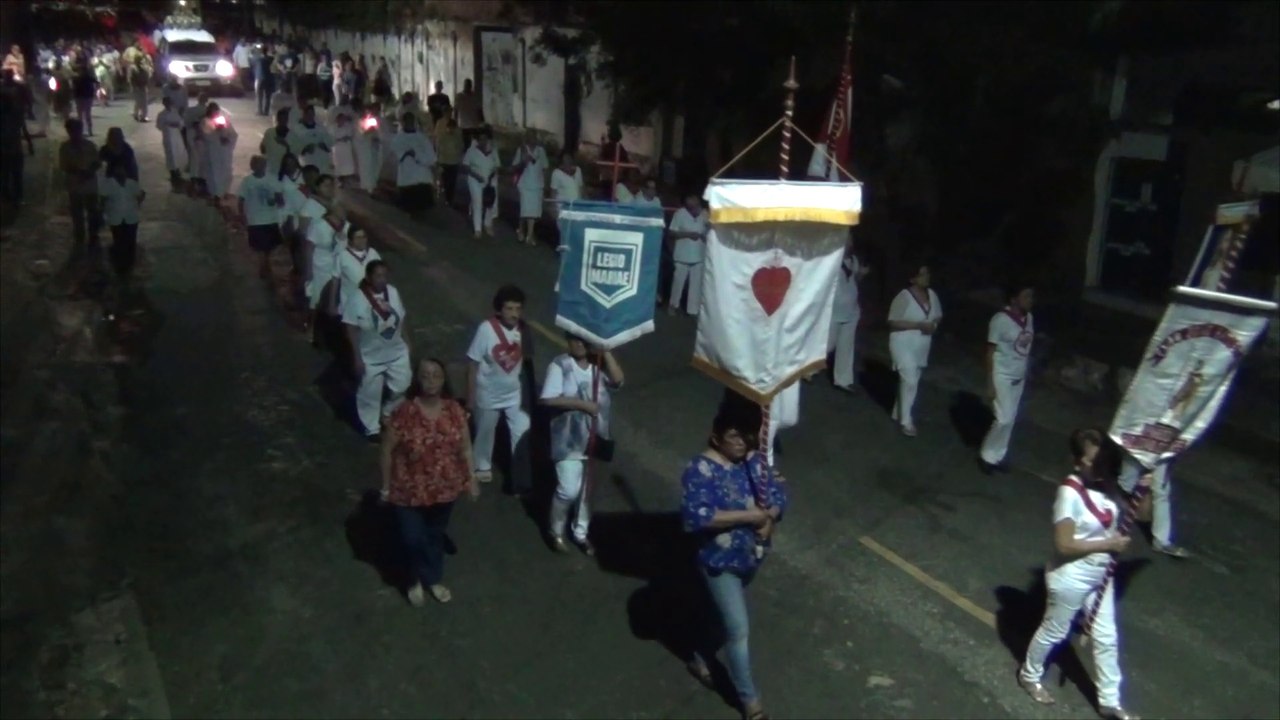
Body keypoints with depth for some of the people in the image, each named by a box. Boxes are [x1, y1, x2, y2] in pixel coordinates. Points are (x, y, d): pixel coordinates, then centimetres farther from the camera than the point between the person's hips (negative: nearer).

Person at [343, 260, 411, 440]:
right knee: (370, 394, 10)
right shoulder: (356, 299, -20)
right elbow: (352, 330, -16)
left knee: (401, 387, 12)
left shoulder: (393, 292, -5)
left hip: (397, 352, 5)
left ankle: (388, 414, 40)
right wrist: (357, 358, -16)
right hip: (371, 357, -4)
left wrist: (405, 341, 11)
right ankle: (372, 428, 30)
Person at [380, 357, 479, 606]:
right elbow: (387, 452, -11)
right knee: (413, 538, 6)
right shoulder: (403, 414, -20)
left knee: (436, 534, 21)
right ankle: (418, 579, 37)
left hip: (445, 488, 3)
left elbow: (465, 447, 2)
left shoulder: (454, 411, -9)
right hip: (410, 490, -3)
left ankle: (433, 579, 45)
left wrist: (471, 478, 5)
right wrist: (386, 486, -5)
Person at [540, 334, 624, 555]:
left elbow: (617, 380, -16)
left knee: (587, 488, 15)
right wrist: (582, 404, -22)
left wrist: (605, 350, -17)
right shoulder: (560, 365, -10)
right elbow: (549, 399, -18)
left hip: (596, 437, 4)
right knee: (569, 490, -5)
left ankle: (581, 533, 33)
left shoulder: (599, 363, 1)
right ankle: (556, 532, 21)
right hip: (569, 439, -4)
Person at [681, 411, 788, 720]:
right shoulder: (700, 470, -24)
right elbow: (696, 516, -34)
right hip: (721, 562, -7)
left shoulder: (754, 461, -3)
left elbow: (778, 494, 2)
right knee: (738, 630, 1)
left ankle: (700, 658, 51)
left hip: (752, 555, 7)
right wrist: (748, 515, -31)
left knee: (726, 617, 25)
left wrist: (768, 517, -21)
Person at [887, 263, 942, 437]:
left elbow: (938, 316, 14)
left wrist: (934, 324, -10)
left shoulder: (932, 295, 1)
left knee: (911, 381, 17)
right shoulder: (904, 297, -19)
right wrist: (919, 325, -25)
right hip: (904, 345, -7)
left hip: (922, 347, 7)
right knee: (910, 381, -13)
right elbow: (893, 323, -19)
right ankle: (906, 421, -1)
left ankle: (898, 413, 34)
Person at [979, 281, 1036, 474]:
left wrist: (1025, 374, 11)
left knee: (1010, 419, 11)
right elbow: (990, 352, -15)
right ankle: (987, 456, 12)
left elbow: (1026, 347, 11)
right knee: (1004, 419, -7)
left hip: (1019, 377, 7)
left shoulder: (1029, 318, 2)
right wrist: (990, 384, -16)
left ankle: (997, 456, 25)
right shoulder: (1000, 320, -18)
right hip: (1002, 377, -7)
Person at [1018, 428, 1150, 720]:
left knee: (1106, 638, 18)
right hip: (1071, 579, -7)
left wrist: (1144, 491, -10)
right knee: (1054, 632, 16)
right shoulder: (1070, 492, -28)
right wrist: (1108, 544, -22)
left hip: (1100, 575, 7)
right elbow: (1064, 544, -28)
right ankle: (1030, 675, 41)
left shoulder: (1107, 483, -7)